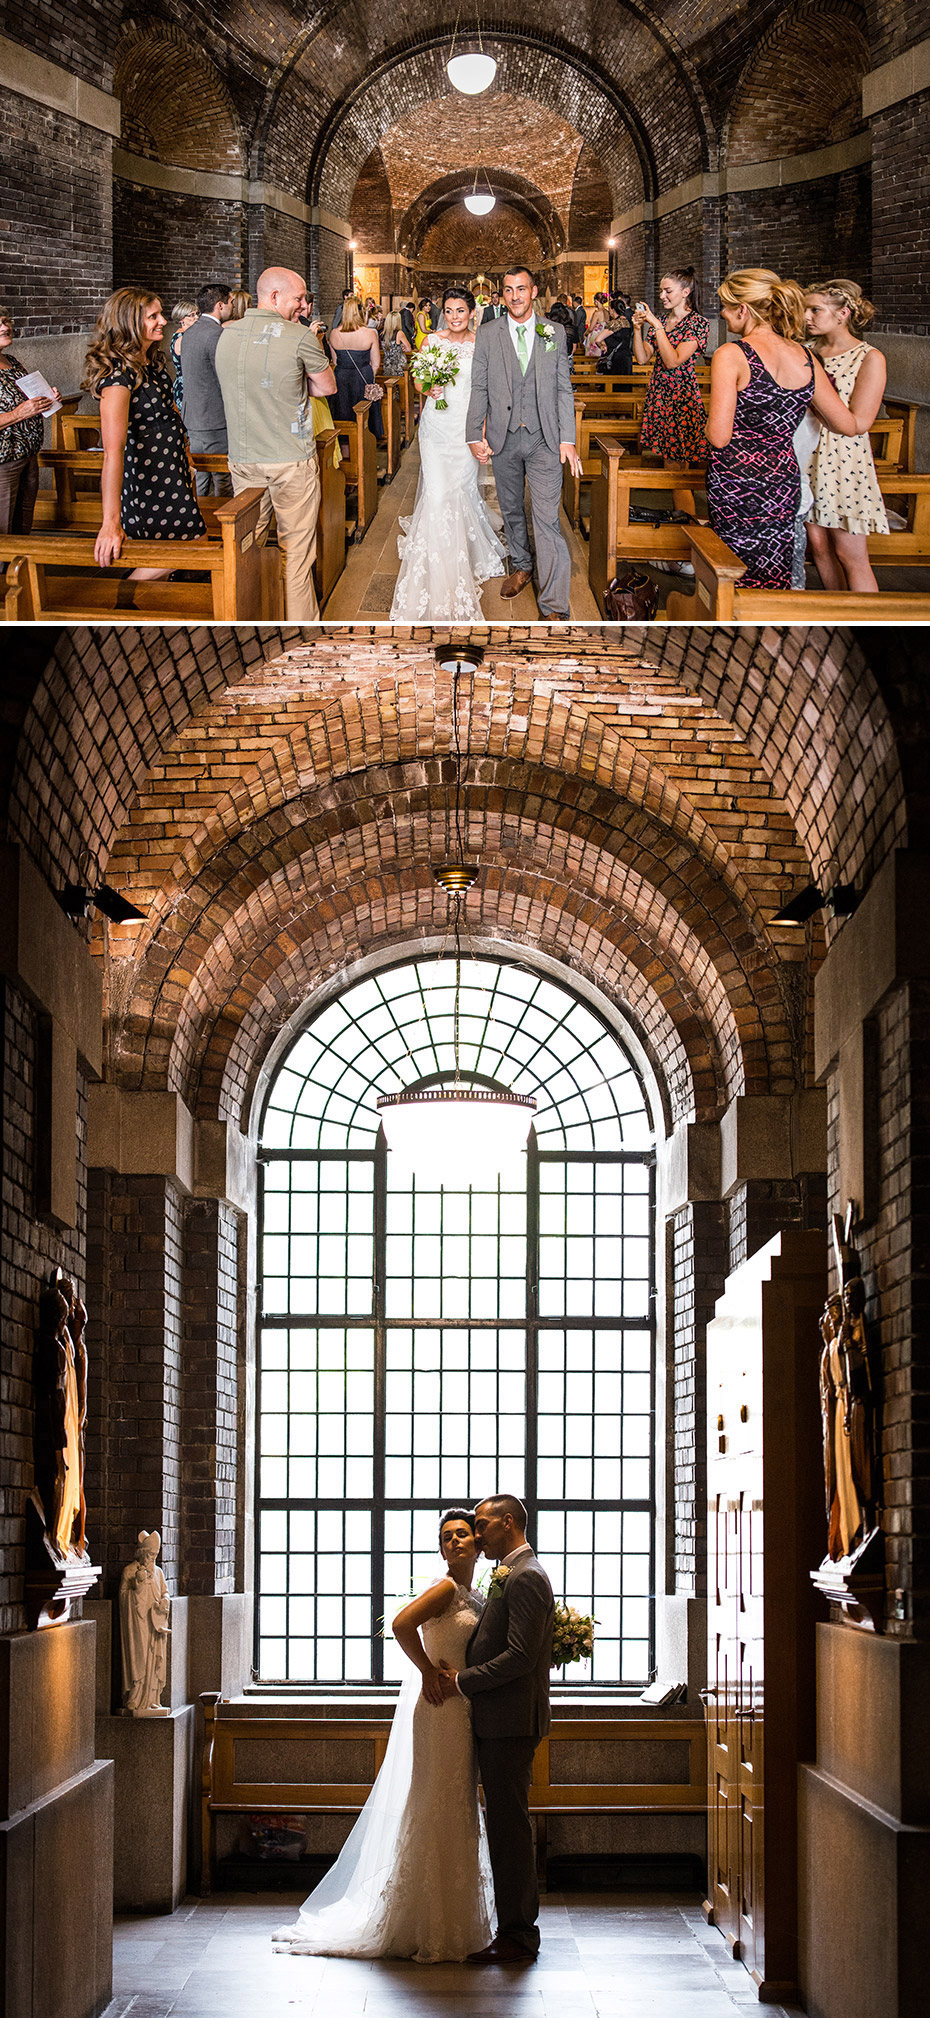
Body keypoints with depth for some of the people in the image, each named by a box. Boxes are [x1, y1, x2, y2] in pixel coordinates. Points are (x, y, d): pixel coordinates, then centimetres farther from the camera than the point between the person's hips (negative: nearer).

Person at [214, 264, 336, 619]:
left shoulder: (226, 334, 3)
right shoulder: (300, 337, -13)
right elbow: (327, 387, 0)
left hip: (242, 459, 5)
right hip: (291, 462, -5)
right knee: (296, 553, 4)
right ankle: (300, 623, 9)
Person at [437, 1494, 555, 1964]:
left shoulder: (525, 1577, -15)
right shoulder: (510, 1575, 19)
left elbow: (521, 1656, -21)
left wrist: (463, 1682, -14)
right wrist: (462, 1672, 4)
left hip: (511, 1720, -10)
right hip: (501, 1720, 10)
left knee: (509, 1824, -6)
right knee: (506, 1824, 13)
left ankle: (517, 1935, -2)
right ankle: (516, 1927, 18)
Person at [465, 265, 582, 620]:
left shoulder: (554, 333, 4)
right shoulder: (488, 334, 4)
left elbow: (564, 389, 5)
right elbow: (479, 388, 4)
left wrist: (568, 439, -3)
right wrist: (474, 436, -5)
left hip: (543, 438, -2)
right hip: (503, 438, 2)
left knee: (547, 520, -8)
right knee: (511, 509, 16)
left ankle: (553, 607, -10)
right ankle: (521, 566, 40)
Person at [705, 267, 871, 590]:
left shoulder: (730, 356, -13)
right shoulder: (805, 358, 3)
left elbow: (718, 437, -18)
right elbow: (850, 425, 8)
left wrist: (711, 421, 6)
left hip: (737, 482, -5)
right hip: (784, 481, 5)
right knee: (774, 578, 12)